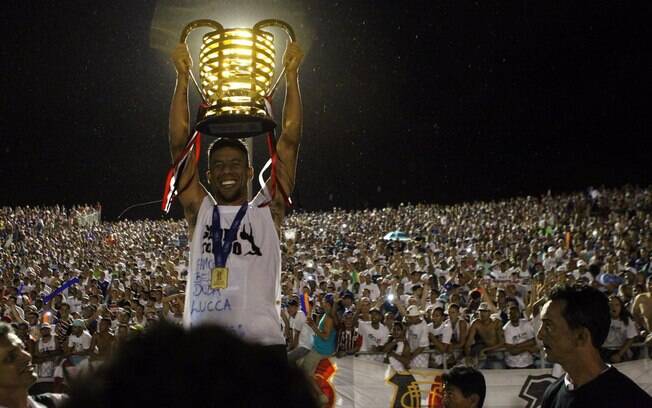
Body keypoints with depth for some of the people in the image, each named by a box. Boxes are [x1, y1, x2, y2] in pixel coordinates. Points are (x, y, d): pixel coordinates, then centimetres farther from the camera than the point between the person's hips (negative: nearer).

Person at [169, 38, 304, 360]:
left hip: (262, 342, -2)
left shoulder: (268, 209, 12)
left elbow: (289, 140, 9)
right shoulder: (199, 210, 16)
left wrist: (291, 74, 8)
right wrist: (183, 77, 11)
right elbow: (178, 144, 13)